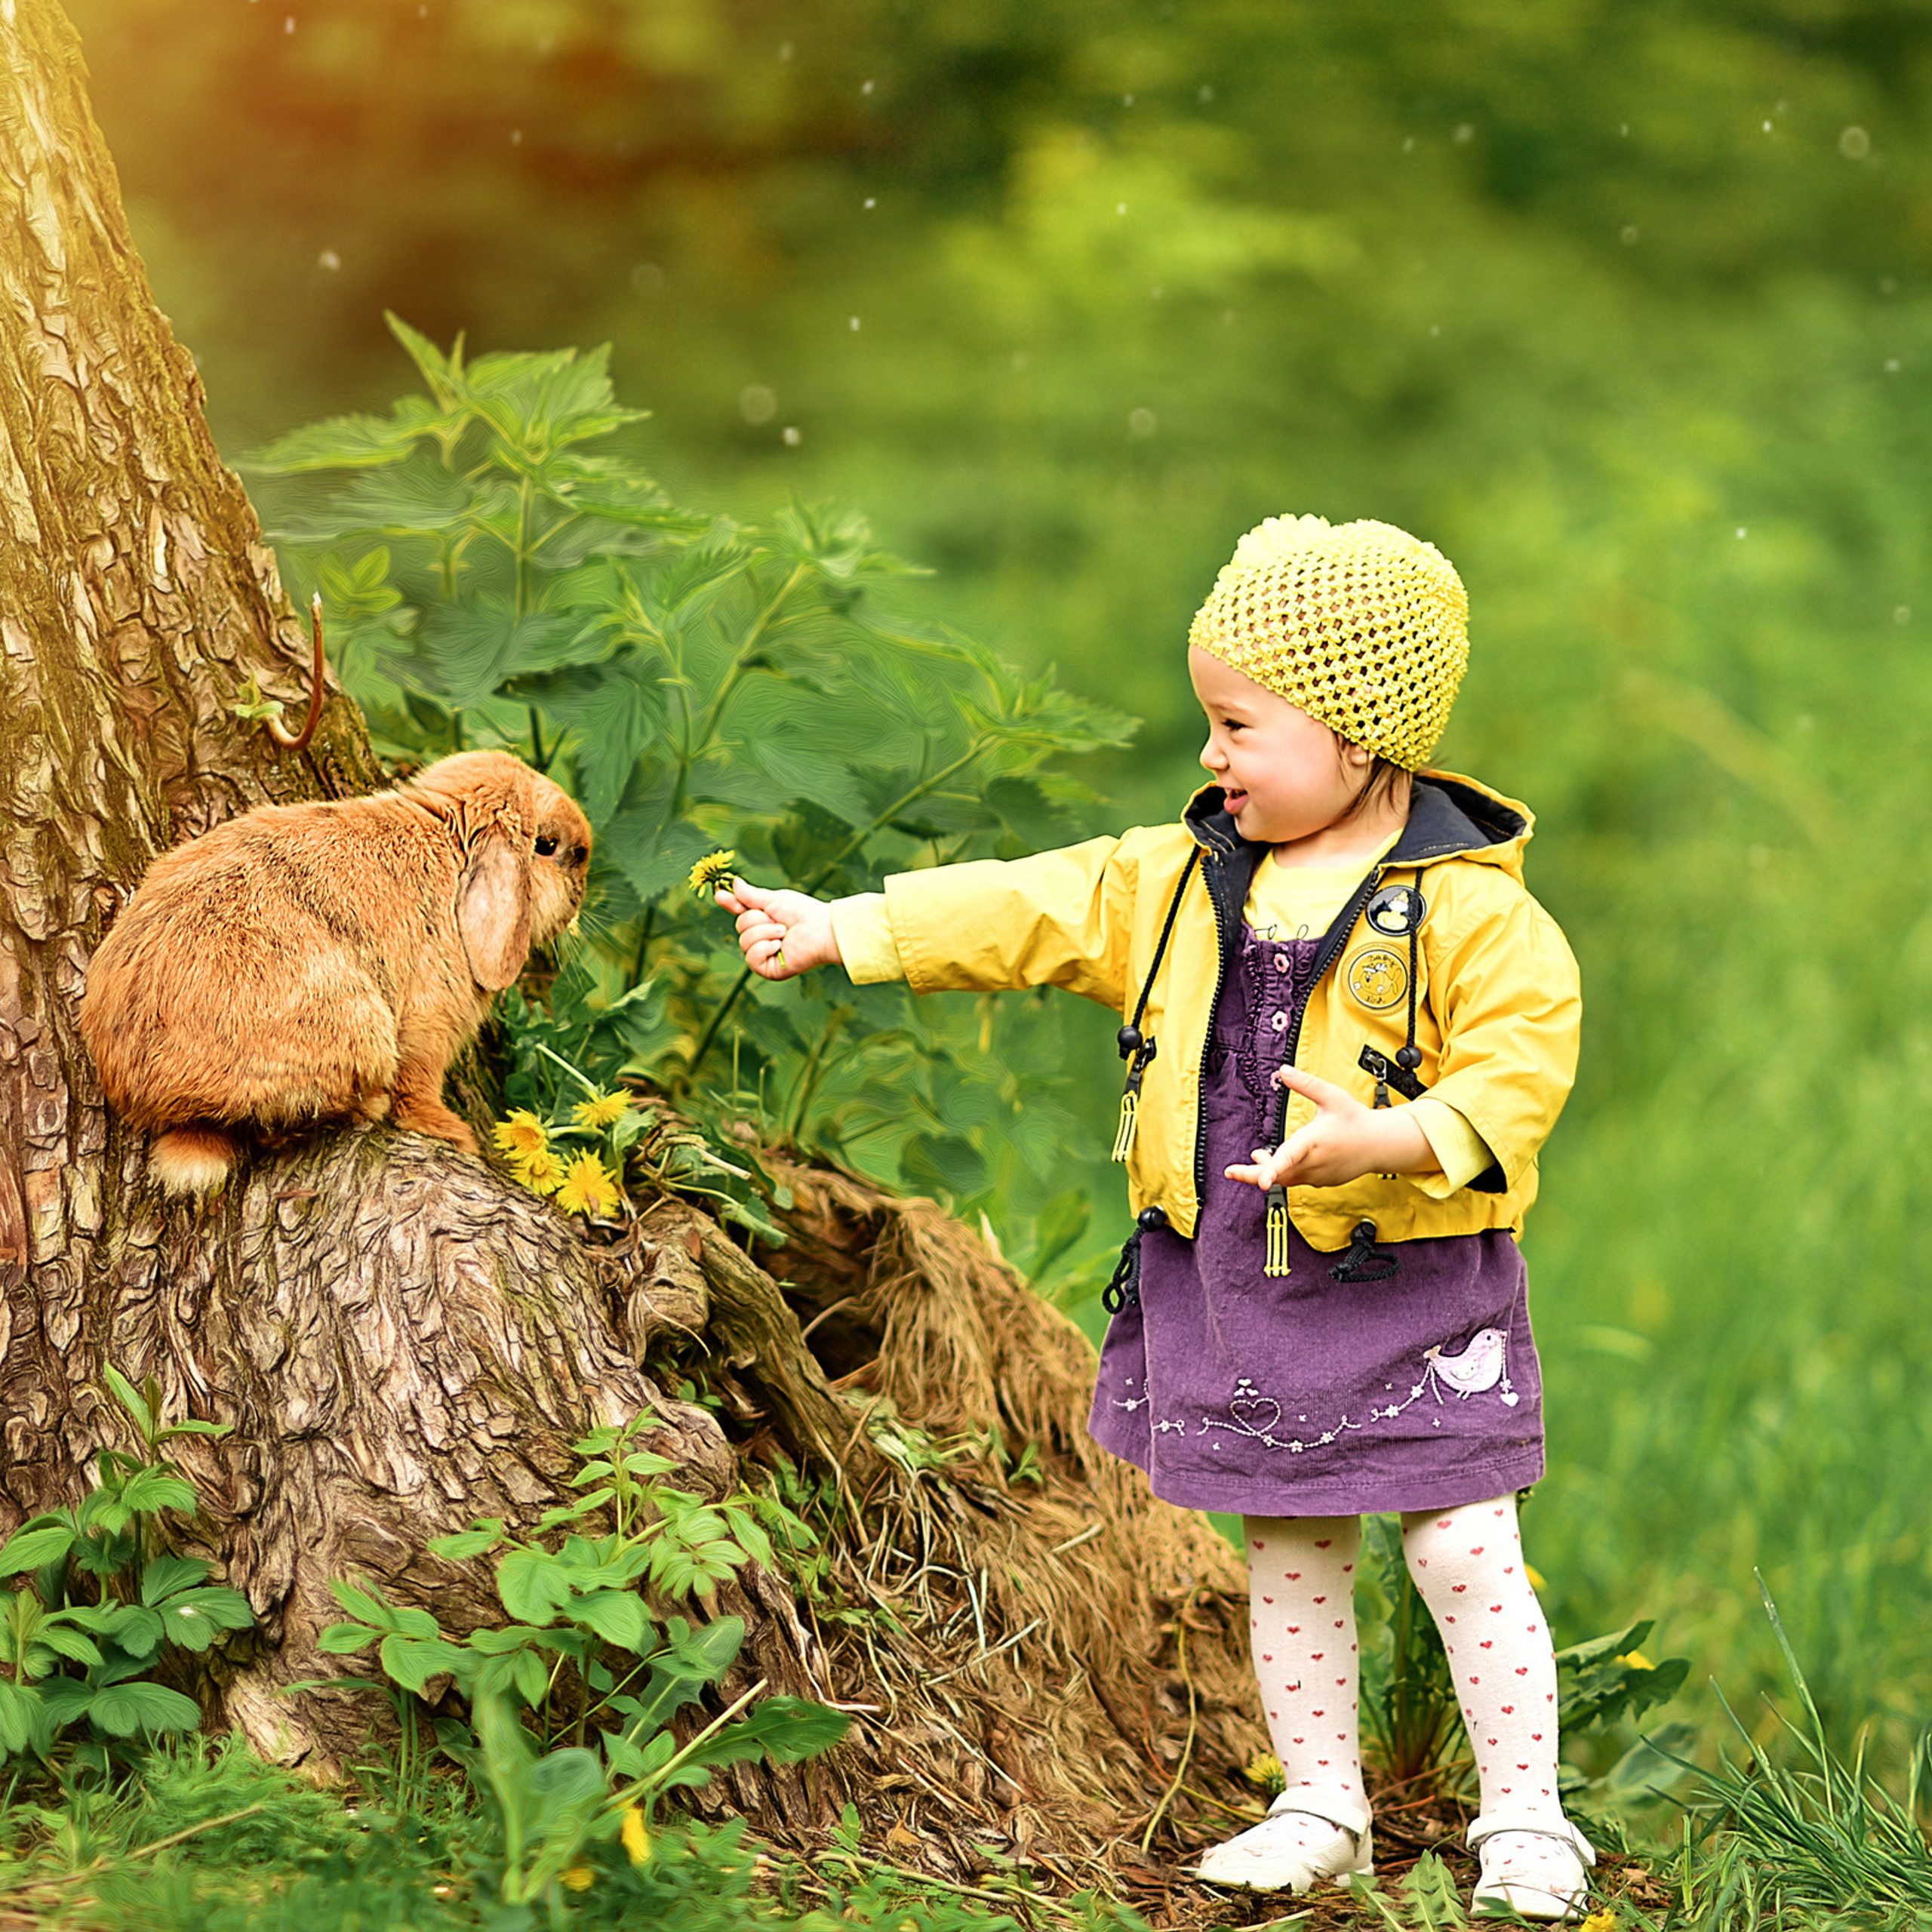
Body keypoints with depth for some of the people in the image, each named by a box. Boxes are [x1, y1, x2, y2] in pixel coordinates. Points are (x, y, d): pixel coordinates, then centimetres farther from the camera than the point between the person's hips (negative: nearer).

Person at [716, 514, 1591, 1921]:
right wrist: (837, 931, 3)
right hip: (1228, 1279, 6)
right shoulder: (1183, 880, 5)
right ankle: (1321, 1808, 27)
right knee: (1290, 1555, 14)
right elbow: (1029, 910, 6)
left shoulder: (1468, 905, -13)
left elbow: (1523, 1060, -18)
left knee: (1463, 1552, -1)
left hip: (1410, 1287, -6)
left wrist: (1394, 1137, -33)